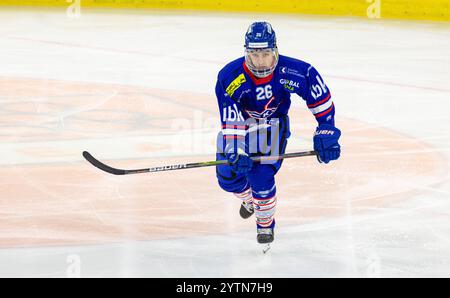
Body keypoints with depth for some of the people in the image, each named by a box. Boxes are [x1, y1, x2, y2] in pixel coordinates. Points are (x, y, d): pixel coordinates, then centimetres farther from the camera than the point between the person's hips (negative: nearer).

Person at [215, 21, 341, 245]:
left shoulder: (289, 71, -30)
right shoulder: (229, 77, -31)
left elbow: (319, 95, -17)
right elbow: (231, 121, -31)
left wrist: (326, 130, -18)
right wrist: (235, 151, -42)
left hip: (272, 124, -1)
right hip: (239, 123, 1)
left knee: (261, 174, -20)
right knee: (228, 177, 1)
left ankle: (266, 224, 6)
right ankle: (250, 199, 38)